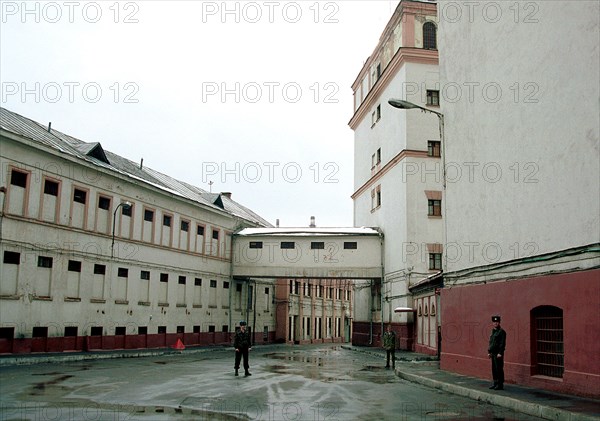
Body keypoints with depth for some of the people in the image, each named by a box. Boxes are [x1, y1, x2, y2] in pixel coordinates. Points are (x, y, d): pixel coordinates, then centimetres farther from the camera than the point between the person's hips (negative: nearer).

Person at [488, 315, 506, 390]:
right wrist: (489, 352, 17)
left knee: (499, 369, -5)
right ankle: (495, 383, 19)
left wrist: (500, 353, -19)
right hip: (493, 353, 9)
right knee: (494, 369, 12)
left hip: (498, 354, -9)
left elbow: (502, 343, -15)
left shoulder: (501, 332, -10)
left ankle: (500, 385, 0)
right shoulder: (493, 331, 16)